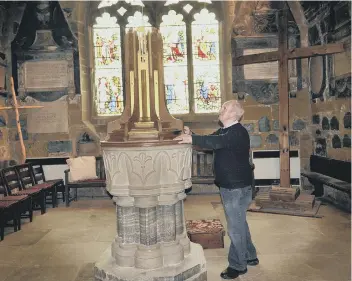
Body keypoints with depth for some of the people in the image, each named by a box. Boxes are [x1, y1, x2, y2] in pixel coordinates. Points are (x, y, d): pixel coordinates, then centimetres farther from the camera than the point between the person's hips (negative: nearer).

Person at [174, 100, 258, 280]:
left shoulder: (238, 132, -20)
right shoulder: (224, 131, 12)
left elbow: (216, 142, -35)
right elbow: (210, 141, 8)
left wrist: (192, 139, -37)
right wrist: (191, 135, -10)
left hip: (237, 187, -10)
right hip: (229, 186, 10)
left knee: (235, 227, 1)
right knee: (239, 224, 20)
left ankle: (237, 265, 15)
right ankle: (250, 256, 36)